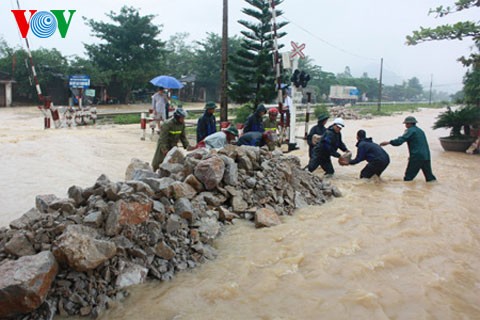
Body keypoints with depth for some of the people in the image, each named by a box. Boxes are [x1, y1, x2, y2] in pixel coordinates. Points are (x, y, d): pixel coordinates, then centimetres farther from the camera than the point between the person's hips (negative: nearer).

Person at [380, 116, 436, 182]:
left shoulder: (410, 131, -5)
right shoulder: (420, 131, 20)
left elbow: (400, 140, -16)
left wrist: (389, 142, -10)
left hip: (416, 157, -8)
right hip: (426, 156, 8)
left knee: (408, 177, -2)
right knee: (429, 177, 13)